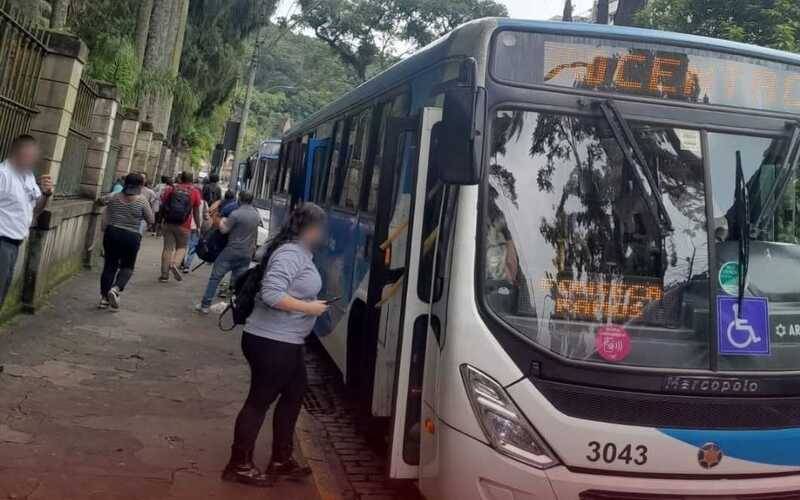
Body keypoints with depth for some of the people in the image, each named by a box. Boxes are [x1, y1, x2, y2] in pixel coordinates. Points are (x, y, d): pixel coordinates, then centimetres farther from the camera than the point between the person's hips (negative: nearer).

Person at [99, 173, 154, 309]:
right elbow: (151, 220, 0)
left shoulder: (115, 197, 5)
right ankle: (116, 289, -12)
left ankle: (104, 298, 14)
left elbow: (105, 219, 9)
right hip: (131, 237, -3)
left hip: (112, 233, 4)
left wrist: (106, 232, 20)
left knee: (110, 265, 12)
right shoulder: (142, 201, -8)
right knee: (127, 267, 13)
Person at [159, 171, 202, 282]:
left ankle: (164, 274, 8)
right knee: (181, 247, 13)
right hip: (184, 226, -2)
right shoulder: (195, 192, -1)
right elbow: (196, 212, 2)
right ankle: (175, 264, -15)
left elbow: (162, 204, 5)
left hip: (169, 223, 2)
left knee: (168, 248, 8)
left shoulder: (171, 188, 5)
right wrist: (198, 225, 11)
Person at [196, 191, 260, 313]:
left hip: (232, 251, -5)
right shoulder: (257, 215, 7)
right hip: (247, 254, 5)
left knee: (215, 277, 4)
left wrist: (222, 221, 8)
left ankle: (205, 305, 5)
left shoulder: (236, 214, -14)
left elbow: (224, 230, -9)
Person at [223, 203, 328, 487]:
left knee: (293, 396, 19)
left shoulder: (301, 254, 12)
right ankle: (239, 465, 16)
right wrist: (309, 308, -20)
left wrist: (311, 304, 7)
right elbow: (272, 294, -28)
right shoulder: (290, 254, -19)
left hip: (287, 342, 11)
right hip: (270, 342, -10)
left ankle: (281, 460, 31)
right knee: (259, 401, 1)